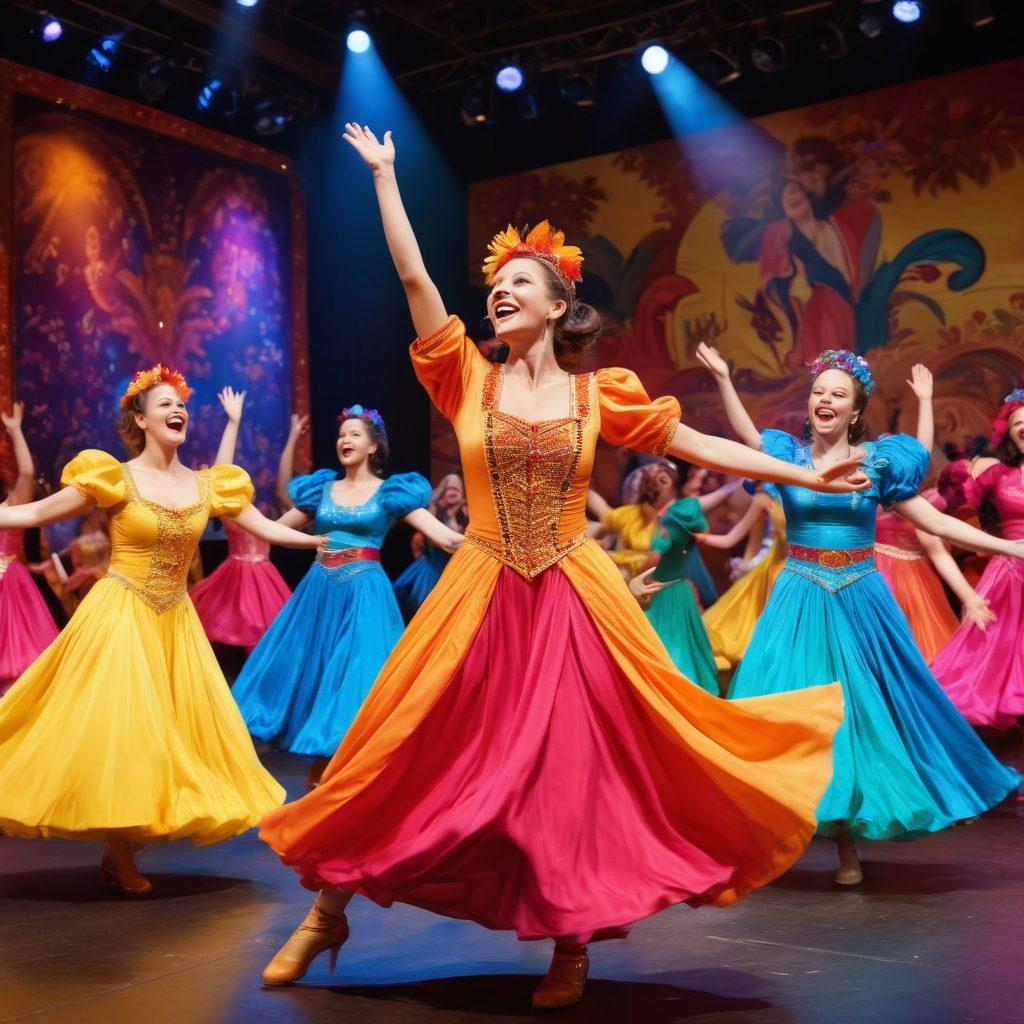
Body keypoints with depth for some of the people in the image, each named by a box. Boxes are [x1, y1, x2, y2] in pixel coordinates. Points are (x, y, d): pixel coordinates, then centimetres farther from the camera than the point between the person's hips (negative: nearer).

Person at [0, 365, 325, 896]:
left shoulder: (208, 485, 4)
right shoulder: (115, 478, -8)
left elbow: (266, 527, 10)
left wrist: (326, 540, 7)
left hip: (175, 622, 5)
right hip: (119, 616, -5)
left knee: (179, 729, 5)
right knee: (116, 731, -4)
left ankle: (120, 850, 18)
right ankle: (120, 862, 10)